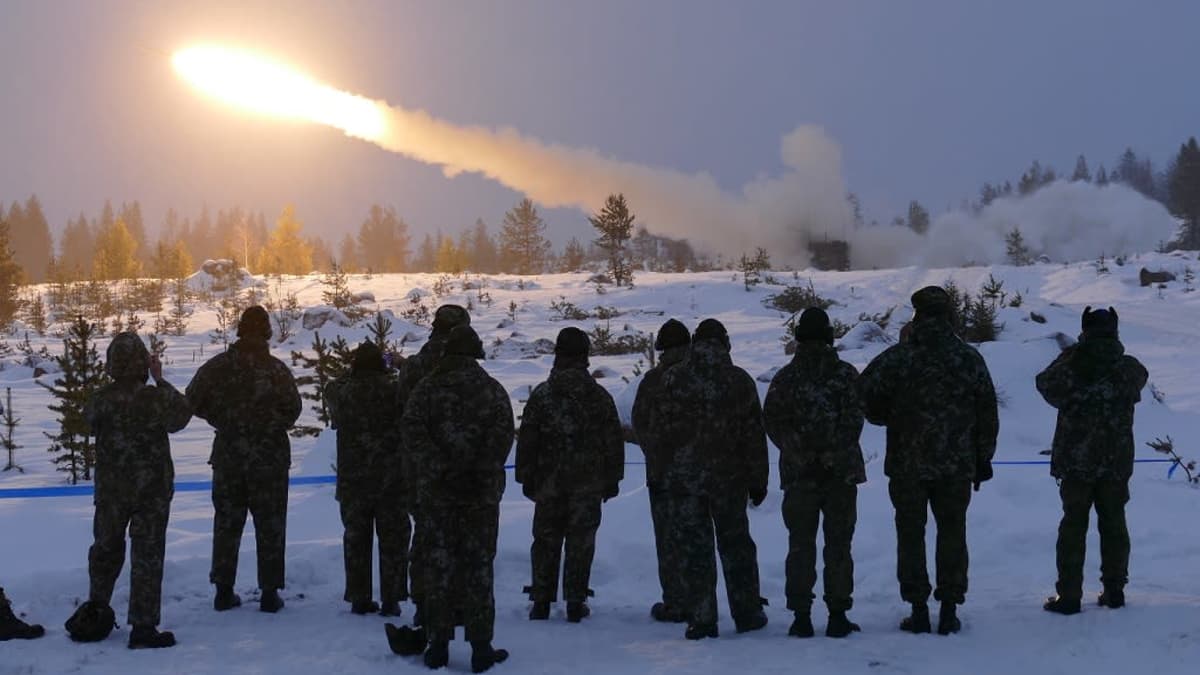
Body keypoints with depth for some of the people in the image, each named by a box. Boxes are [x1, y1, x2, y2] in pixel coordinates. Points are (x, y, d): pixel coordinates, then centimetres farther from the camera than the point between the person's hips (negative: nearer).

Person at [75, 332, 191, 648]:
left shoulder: (102, 399, -11)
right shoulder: (155, 397, -18)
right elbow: (181, 416, 1)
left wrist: (112, 381, 8)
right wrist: (160, 380, 3)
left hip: (111, 490, 3)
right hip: (152, 490, -3)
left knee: (106, 548, 22)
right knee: (147, 555, 3)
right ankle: (143, 627, 3)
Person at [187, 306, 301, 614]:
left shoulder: (218, 366, -3)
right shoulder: (277, 369, -9)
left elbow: (193, 401, -1)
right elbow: (293, 409, -11)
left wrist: (224, 420, 11)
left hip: (228, 456, 2)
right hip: (270, 458, -2)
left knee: (227, 522, 13)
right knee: (270, 525, 6)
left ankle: (224, 590, 14)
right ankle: (269, 592, 6)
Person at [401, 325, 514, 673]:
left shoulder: (427, 387, 2)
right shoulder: (492, 389, 1)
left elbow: (413, 428, -9)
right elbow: (503, 433, -10)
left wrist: (435, 467, -8)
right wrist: (485, 471, -4)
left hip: (437, 490, 1)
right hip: (481, 491, -1)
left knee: (439, 564, 8)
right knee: (478, 566, 4)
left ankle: (438, 644, 10)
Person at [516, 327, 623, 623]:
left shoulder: (541, 395, -3)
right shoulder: (599, 396, -1)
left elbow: (527, 440, -1)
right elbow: (614, 441, 3)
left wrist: (526, 477, 8)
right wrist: (612, 478, 11)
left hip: (549, 481, 0)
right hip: (588, 483, 0)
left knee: (546, 541, 9)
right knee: (580, 542, 5)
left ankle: (541, 601, 11)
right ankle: (576, 603, 6)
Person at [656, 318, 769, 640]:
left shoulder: (673, 379, -5)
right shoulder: (740, 380, -1)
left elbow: (659, 427, -2)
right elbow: (754, 435, 1)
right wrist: (758, 480, 7)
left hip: (684, 477, -1)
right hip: (730, 479, 1)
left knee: (693, 548, 4)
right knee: (736, 544, 14)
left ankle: (701, 619, 3)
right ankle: (747, 614, 19)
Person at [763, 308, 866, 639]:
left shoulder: (785, 377, 2)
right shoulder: (847, 374, -1)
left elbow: (772, 421, -4)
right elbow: (855, 417, -8)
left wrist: (800, 453, 0)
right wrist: (835, 452, -6)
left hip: (799, 474, 1)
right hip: (841, 472, 0)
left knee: (800, 545, 7)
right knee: (838, 544, 6)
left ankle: (801, 616, 5)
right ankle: (837, 615, 6)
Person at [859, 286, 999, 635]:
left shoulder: (897, 358, -7)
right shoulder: (969, 358, 0)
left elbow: (865, 397, -12)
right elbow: (988, 414, 3)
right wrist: (983, 458, 11)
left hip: (907, 464, -2)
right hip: (957, 464, 2)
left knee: (911, 534, 8)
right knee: (952, 533, 11)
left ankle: (918, 609, 9)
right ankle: (949, 609, 11)